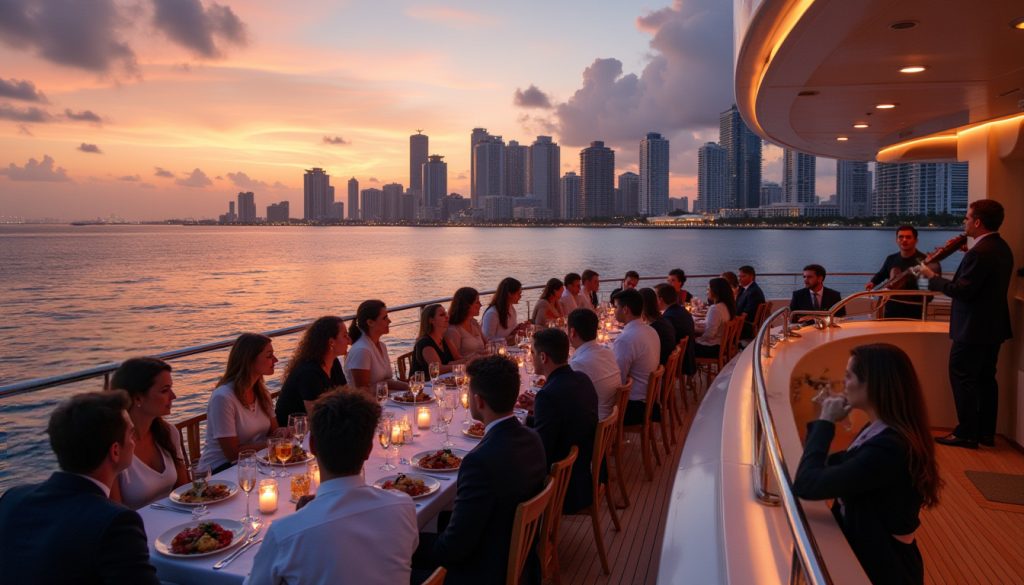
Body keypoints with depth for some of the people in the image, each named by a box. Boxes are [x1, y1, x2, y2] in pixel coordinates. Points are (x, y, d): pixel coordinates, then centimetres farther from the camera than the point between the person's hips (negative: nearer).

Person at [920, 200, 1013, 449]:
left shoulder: (980, 252, -22)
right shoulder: (1002, 248, 10)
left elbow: (962, 291, -22)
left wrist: (933, 278, -11)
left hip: (973, 329, -10)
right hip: (994, 326, 10)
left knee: (962, 377, -1)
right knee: (986, 378, 15)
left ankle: (967, 433, 4)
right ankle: (986, 432, 22)